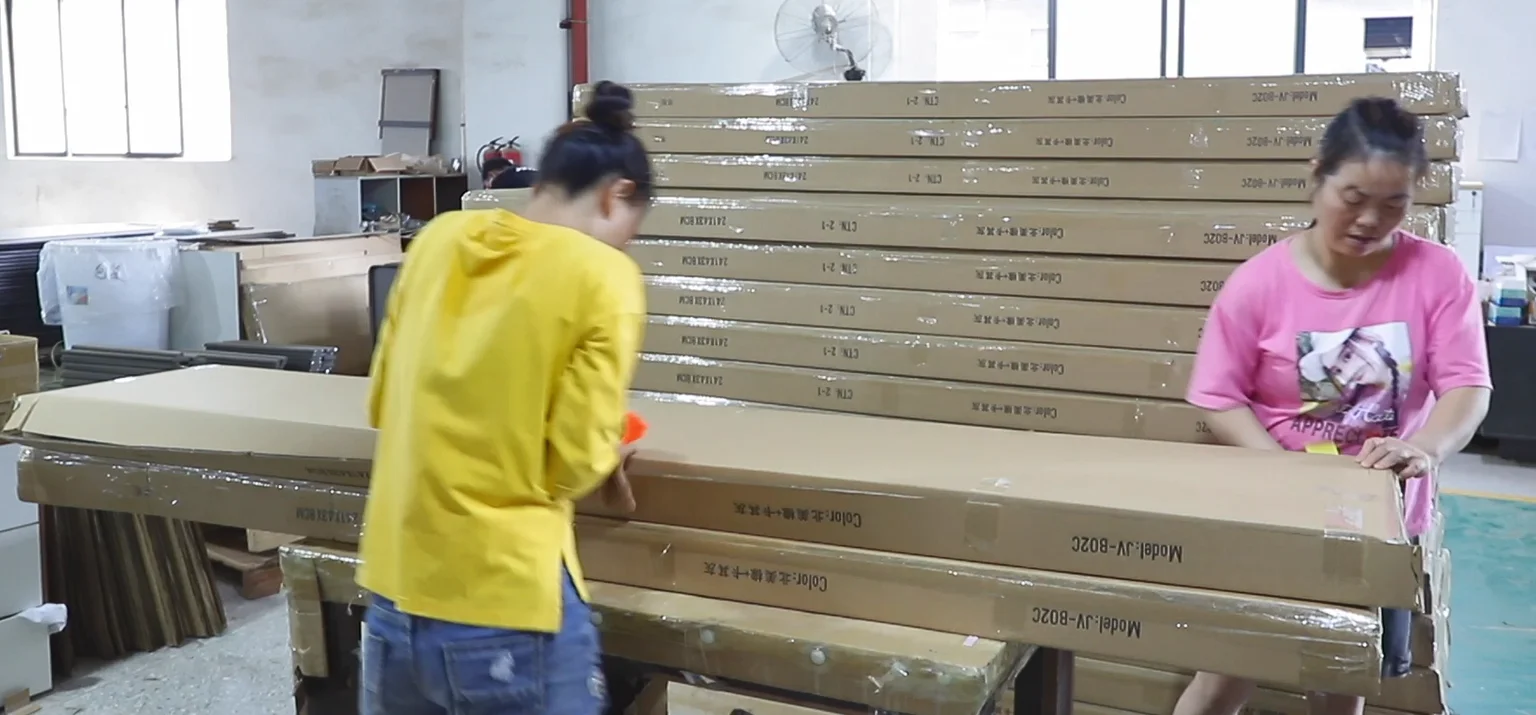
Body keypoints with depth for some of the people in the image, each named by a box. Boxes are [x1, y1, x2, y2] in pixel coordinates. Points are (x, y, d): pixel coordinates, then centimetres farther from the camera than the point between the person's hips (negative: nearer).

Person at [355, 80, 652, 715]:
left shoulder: (439, 238, 4)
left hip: (395, 584, 6)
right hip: (506, 599, -5)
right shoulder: (605, 277, -12)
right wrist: (610, 460, 6)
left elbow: (383, 402, 11)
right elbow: (574, 463, -14)